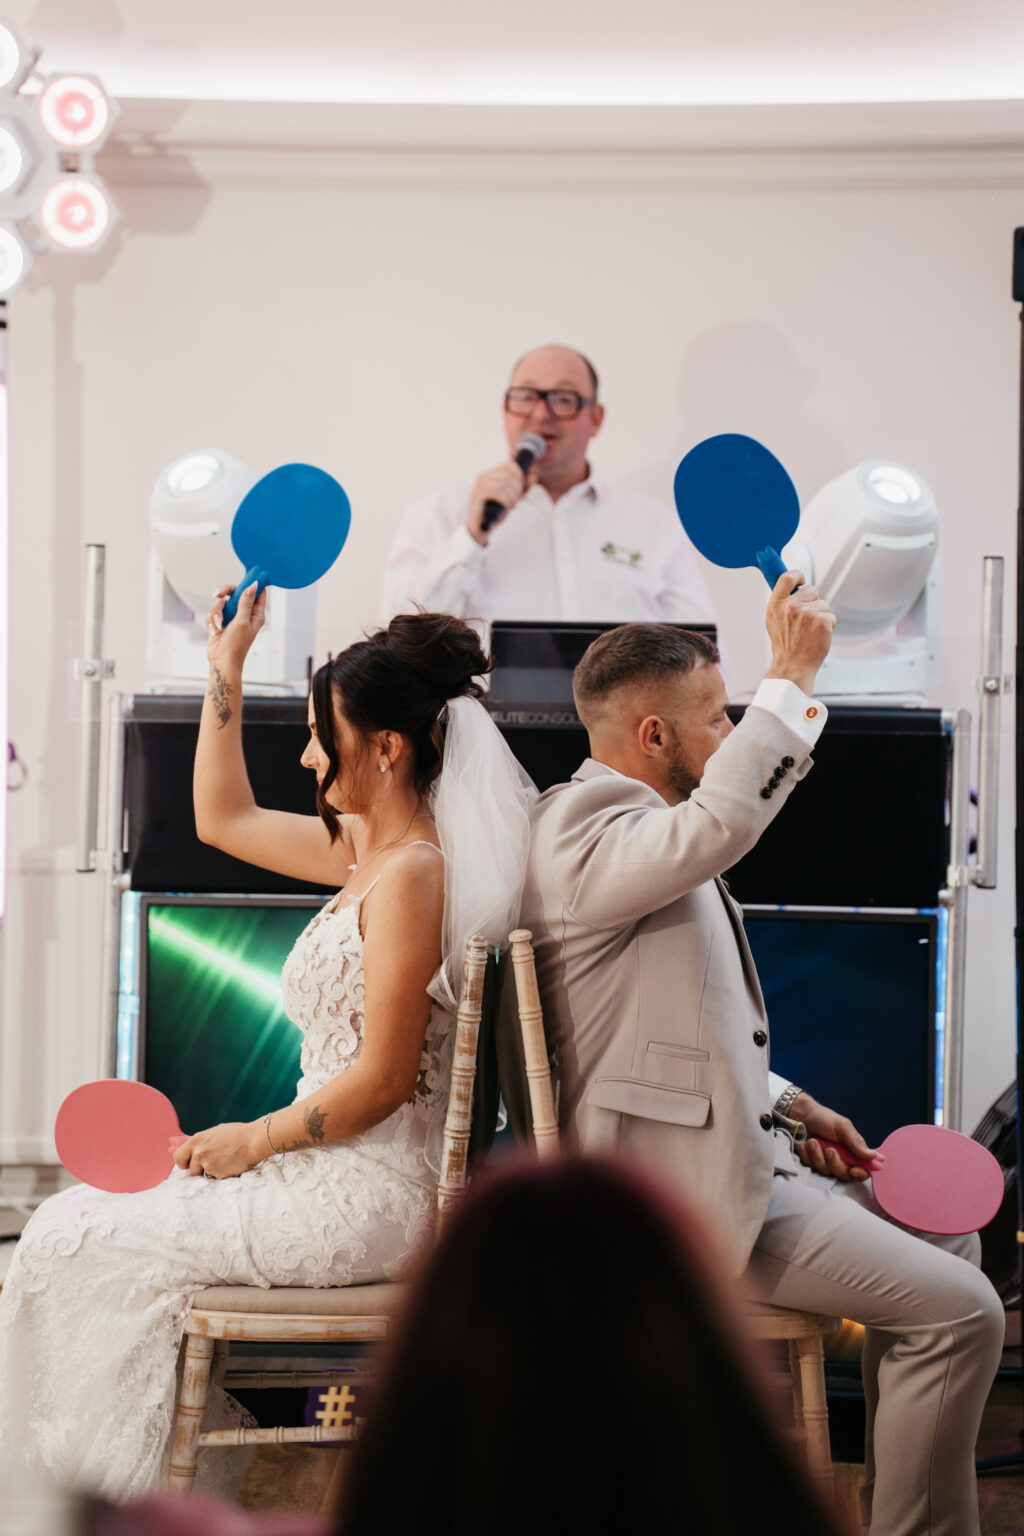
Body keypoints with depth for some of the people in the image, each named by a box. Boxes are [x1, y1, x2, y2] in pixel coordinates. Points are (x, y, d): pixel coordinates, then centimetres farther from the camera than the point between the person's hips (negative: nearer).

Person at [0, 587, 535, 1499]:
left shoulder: (411, 873, -19)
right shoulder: (366, 848, 9)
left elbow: (382, 1081, -21)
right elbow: (224, 818, 23)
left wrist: (256, 1139, -9)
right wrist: (227, 670, 19)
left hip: (372, 1200, -10)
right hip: (349, 1178, 10)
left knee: (84, 1243, -5)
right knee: (85, 1222, 12)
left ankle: (113, 1481, 10)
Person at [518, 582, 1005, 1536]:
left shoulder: (628, 831, 16)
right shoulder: (580, 836, -17)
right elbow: (722, 819, -39)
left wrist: (790, 1106, 12)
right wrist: (793, 676, -31)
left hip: (730, 1148, 11)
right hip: (679, 1191, -11)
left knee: (941, 1235, 22)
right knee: (958, 1311, -14)